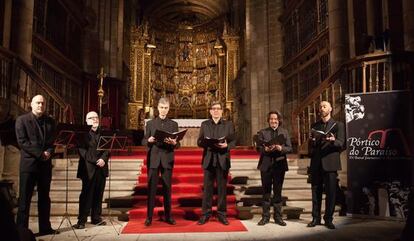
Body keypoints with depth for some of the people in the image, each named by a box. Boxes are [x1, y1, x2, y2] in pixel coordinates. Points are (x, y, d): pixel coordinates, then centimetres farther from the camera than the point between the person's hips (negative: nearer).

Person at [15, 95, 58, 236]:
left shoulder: (50, 121, 13)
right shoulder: (22, 120, 0)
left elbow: (54, 141, 10)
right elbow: (22, 141, -9)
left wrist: (49, 152, -10)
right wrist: (40, 154, -15)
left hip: (45, 164, 4)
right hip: (29, 164, -4)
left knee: (44, 198, 10)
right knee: (25, 198, 0)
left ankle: (45, 227, 17)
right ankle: (21, 229, 7)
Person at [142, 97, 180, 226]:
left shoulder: (174, 124, 8)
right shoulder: (150, 123, 9)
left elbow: (178, 144, 4)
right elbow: (143, 141, 6)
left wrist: (174, 143, -18)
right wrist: (149, 140, -16)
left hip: (167, 159, 0)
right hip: (153, 159, 0)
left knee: (167, 188, 5)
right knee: (151, 188, 0)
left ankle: (168, 216, 15)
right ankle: (149, 217, 8)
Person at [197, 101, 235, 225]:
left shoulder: (228, 124, 8)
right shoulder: (204, 124, 10)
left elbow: (233, 141, 3)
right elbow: (199, 142, 5)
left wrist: (226, 145, -17)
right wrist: (206, 143, -16)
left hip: (223, 160, 0)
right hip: (208, 160, 1)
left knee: (222, 188, 5)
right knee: (207, 188, 3)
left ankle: (221, 214, 16)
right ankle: (205, 214, 13)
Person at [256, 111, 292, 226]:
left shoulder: (284, 132, 8)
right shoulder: (262, 132, 5)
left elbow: (289, 148, 3)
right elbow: (258, 147, 0)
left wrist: (281, 148, -16)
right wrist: (266, 149, -20)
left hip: (279, 164, 1)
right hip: (266, 164, -1)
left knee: (278, 191, 7)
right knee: (266, 191, 5)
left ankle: (278, 217, 17)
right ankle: (265, 216, 15)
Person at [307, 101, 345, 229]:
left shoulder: (338, 125, 3)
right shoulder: (314, 125, 14)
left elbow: (341, 144, -6)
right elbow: (311, 146, 13)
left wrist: (333, 140, -27)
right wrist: (311, 141, -9)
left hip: (330, 163, -3)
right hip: (316, 164, 3)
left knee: (330, 192, 1)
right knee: (316, 192, 7)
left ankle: (328, 219, 12)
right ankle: (316, 218, 15)